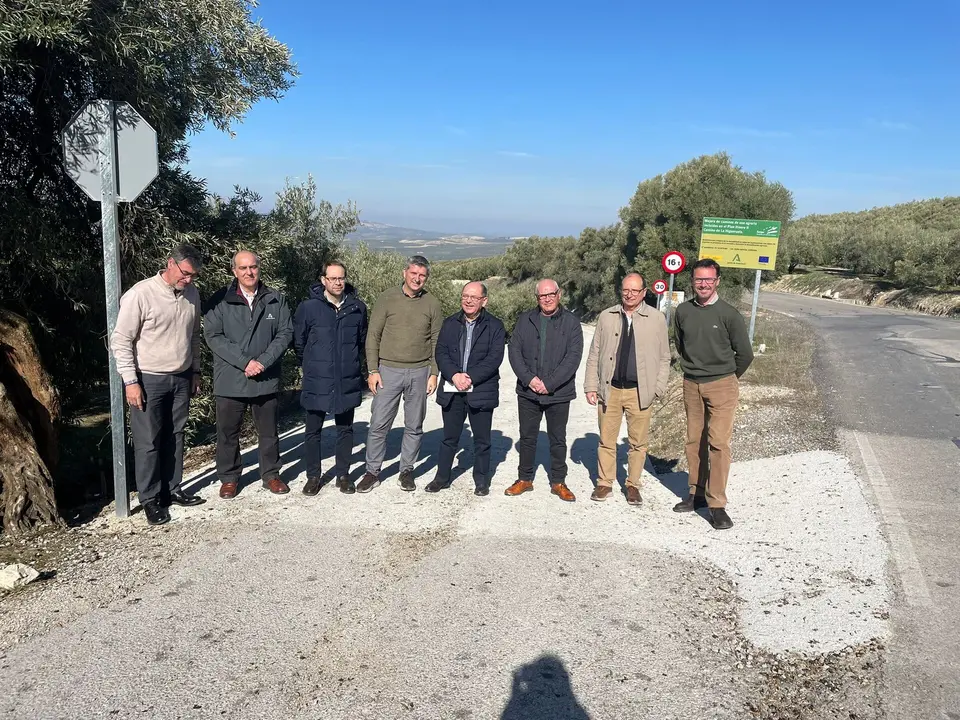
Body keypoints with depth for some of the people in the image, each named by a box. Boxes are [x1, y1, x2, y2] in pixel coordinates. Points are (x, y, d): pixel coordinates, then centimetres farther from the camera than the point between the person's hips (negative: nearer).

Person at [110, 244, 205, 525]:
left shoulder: (192, 294, 3)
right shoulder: (140, 294, -16)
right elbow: (120, 340, -12)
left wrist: (195, 371, 15)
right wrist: (130, 381, -14)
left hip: (181, 379, 5)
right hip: (148, 380, -5)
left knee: (174, 437, 13)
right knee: (148, 442, 2)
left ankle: (172, 489, 25)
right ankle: (150, 499, 14)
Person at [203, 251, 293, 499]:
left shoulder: (276, 300, 3)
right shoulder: (220, 301, -2)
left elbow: (285, 333, -1)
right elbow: (213, 336, -9)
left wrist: (263, 361, -14)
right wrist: (245, 362, -17)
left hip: (267, 379, 2)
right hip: (230, 380, -1)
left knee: (268, 431, 13)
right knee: (228, 432, 10)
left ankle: (270, 474, 29)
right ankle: (228, 478, 26)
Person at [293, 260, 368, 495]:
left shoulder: (357, 307, -1)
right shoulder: (308, 307, -8)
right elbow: (298, 341, 4)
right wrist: (310, 364, 11)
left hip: (348, 383, 2)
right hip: (317, 383, -2)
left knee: (345, 430, 12)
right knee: (312, 431, 8)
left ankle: (342, 474, 26)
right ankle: (313, 476, 23)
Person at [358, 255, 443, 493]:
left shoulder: (432, 304, 4)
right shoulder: (387, 299, -1)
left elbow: (436, 342, 7)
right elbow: (373, 336, 0)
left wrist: (434, 373, 0)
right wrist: (373, 370, -5)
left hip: (419, 372, 1)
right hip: (389, 370, -1)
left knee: (414, 426, 9)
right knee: (379, 424, 0)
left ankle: (407, 470, 23)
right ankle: (372, 471, 14)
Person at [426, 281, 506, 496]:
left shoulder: (495, 326, -1)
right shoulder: (449, 324, 9)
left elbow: (494, 358, -10)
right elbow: (441, 352, 1)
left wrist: (470, 378, -18)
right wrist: (454, 376, -15)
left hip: (481, 391, -3)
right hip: (451, 390, 3)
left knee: (482, 439, 8)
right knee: (449, 437, 13)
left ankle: (481, 480, 21)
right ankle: (442, 477, 25)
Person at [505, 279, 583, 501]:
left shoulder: (571, 322, -3)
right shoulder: (525, 320, 5)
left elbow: (573, 357, -10)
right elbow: (514, 350, 0)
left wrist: (549, 383, -16)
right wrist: (528, 378, -13)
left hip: (559, 393, -2)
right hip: (528, 391, 2)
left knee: (558, 439, 10)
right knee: (527, 437, 12)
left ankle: (558, 482, 23)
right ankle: (525, 479, 26)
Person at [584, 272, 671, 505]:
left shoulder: (656, 319, 1)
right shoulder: (606, 317, 5)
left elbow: (664, 358, 4)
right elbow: (594, 355, 8)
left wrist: (657, 388, -3)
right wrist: (591, 386, 3)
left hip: (639, 391, -1)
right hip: (609, 389, 1)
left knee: (638, 443, 8)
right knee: (606, 440, 9)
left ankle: (633, 485, 23)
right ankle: (604, 483, 22)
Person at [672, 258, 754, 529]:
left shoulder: (729, 313, -9)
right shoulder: (683, 311, 2)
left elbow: (745, 353, 0)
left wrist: (728, 375, 10)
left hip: (722, 385, -4)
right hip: (691, 385, 4)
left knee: (718, 443, -8)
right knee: (694, 441, 10)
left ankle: (717, 504, -3)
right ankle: (696, 493, 23)